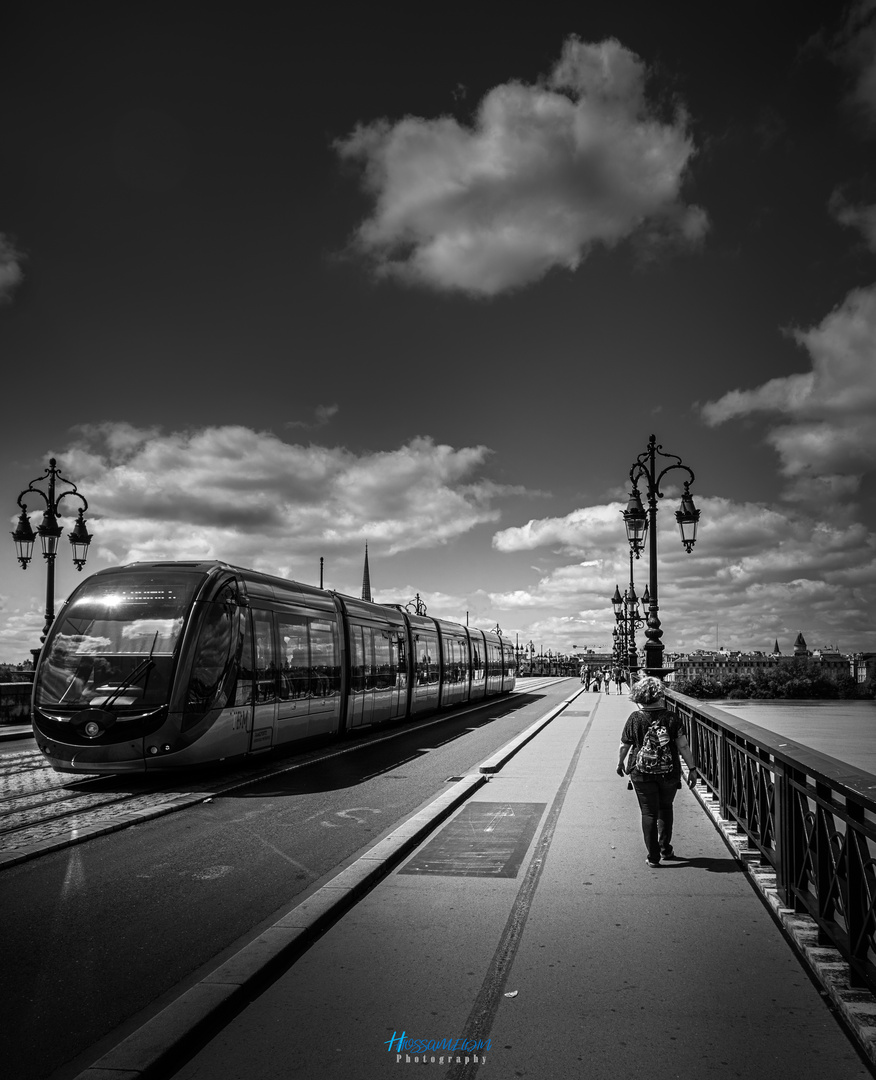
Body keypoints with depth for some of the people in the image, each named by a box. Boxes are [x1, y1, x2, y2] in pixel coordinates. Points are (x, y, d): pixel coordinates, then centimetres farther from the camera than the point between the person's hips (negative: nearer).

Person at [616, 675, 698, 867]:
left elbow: (624, 745, 0)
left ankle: (653, 856, 8)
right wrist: (692, 768, -1)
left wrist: (620, 764, 17)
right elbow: (683, 746, -9)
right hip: (669, 772, 1)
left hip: (642, 774, -1)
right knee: (665, 808, 23)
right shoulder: (671, 718, -8)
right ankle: (665, 849, 28)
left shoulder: (635, 719, -8)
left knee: (649, 813, 7)